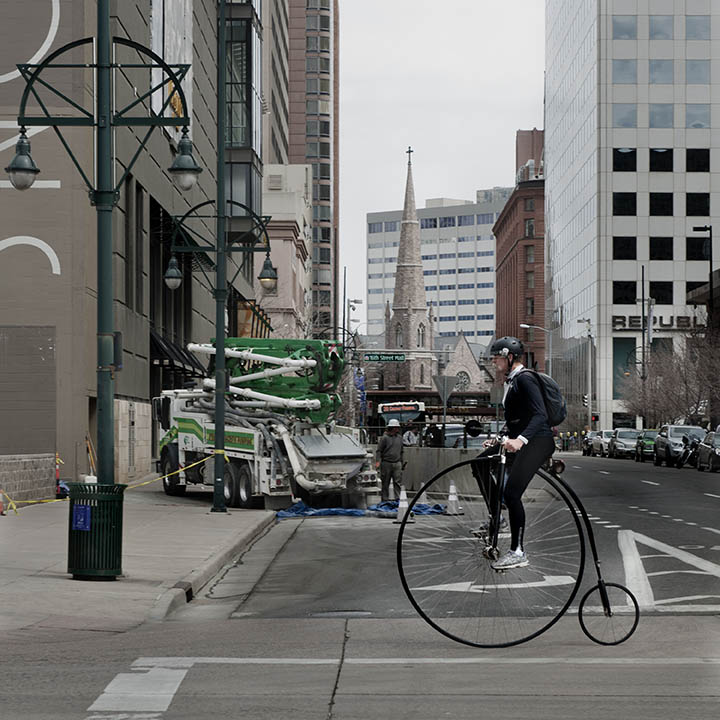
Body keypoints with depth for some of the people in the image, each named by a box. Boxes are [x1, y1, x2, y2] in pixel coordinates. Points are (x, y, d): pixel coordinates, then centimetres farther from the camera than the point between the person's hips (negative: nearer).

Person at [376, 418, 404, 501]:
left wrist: (401, 462, 20)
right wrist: (378, 461, -18)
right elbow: (379, 450, -6)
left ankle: (398, 499, 0)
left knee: (397, 482, -2)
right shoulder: (384, 438, -5)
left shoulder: (399, 438, 12)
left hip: (397, 463, 4)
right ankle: (385, 500, 8)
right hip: (386, 463, -4)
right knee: (385, 483, 2)